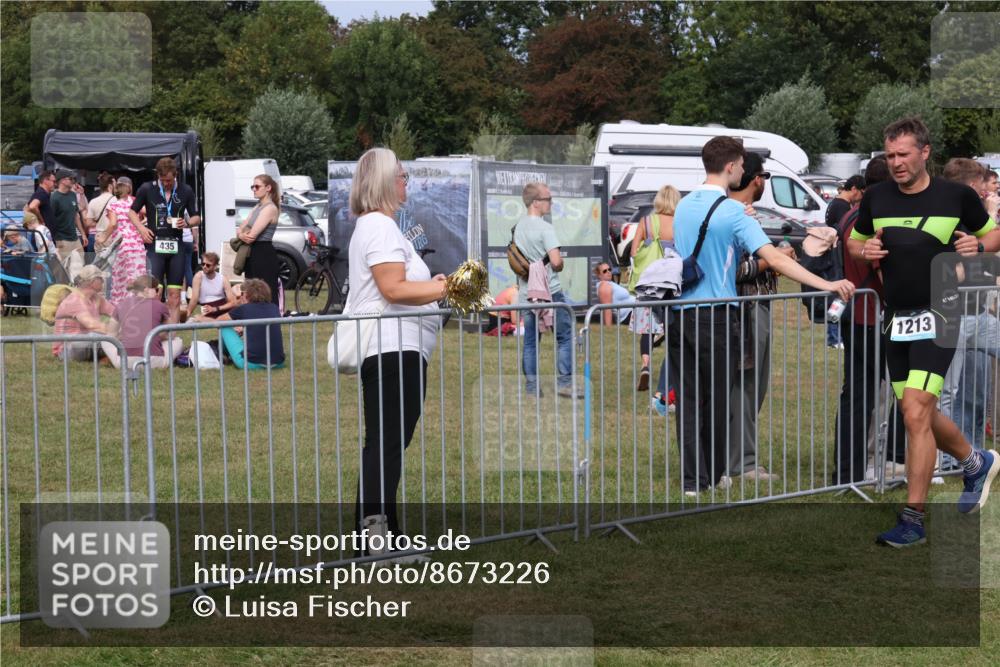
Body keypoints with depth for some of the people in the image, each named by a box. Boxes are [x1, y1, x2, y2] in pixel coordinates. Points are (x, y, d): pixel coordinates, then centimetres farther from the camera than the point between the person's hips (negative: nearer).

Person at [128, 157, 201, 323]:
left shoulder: (186, 191, 5)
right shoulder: (147, 189, 0)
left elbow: (197, 217, 12)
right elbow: (132, 212, 10)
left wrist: (187, 223, -9)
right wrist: (141, 228, -8)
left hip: (176, 246, 2)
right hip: (154, 244, -2)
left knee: (174, 295, 3)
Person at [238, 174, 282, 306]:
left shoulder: (270, 208, -13)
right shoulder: (257, 207, 16)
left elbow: (252, 236, -19)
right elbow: (241, 230, 13)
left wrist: (242, 236, 3)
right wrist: (242, 235, -11)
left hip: (264, 254, -10)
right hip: (253, 254, 10)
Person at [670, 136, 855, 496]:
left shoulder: (684, 206, 9)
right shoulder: (732, 211, -11)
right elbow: (774, 258, -19)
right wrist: (826, 285, -22)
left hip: (680, 313, 5)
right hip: (714, 314, -5)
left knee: (689, 398, 7)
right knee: (717, 398, 7)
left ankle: (693, 479, 5)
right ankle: (714, 475, 17)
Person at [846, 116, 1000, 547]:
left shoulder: (957, 196, -3)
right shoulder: (876, 198, 5)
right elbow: (853, 241, 19)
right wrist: (864, 250, -4)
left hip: (937, 315, -5)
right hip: (896, 318, 5)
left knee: (916, 413, -16)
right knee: (921, 416, 15)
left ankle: (913, 519, -10)